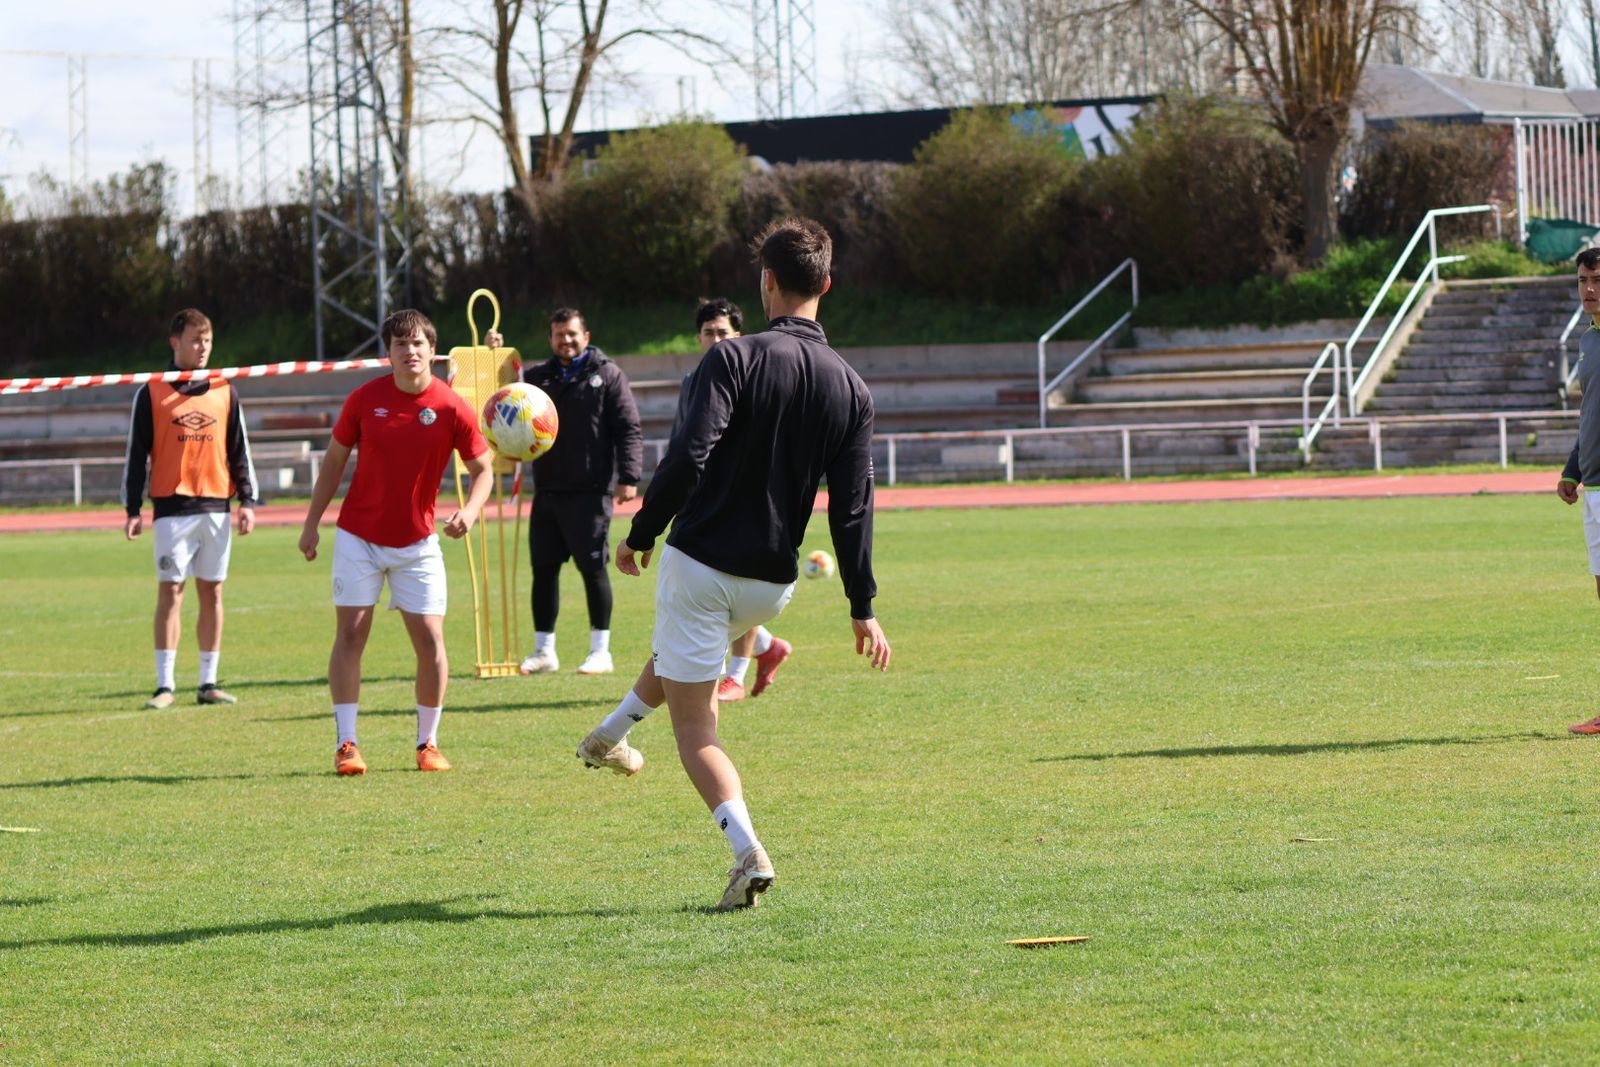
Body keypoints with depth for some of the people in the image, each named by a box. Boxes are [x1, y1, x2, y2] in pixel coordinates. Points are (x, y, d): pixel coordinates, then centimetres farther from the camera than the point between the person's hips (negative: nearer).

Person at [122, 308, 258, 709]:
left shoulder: (225, 391, 10)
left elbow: (239, 449, 13)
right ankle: (165, 684, -5)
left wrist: (247, 500, 4)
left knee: (212, 592, 4)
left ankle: (208, 683, 9)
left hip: (216, 507, 3)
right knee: (170, 591, -6)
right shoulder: (151, 394, 2)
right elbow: (136, 454, 2)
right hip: (172, 509, -3)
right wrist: (132, 510, -2)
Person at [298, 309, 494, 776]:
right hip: (359, 537, 0)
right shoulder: (364, 400, -5)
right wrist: (311, 524, 4)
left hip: (417, 543, 0)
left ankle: (428, 743, 10)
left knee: (430, 638, -4)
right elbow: (334, 461, 6)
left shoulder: (452, 409, -8)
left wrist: (470, 510, -19)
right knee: (350, 633, -6)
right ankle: (346, 744, -3)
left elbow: (483, 470, 0)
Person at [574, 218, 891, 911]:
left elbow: (688, 457, -23)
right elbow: (853, 506, -1)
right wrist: (862, 608, 5)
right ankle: (611, 737, 55)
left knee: (694, 725, 1)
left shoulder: (735, 359, -14)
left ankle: (748, 852, -17)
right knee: (680, 657, 36)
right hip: (772, 583, 5)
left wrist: (639, 536, -10)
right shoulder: (850, 389, -1)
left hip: (701, 562, -5)